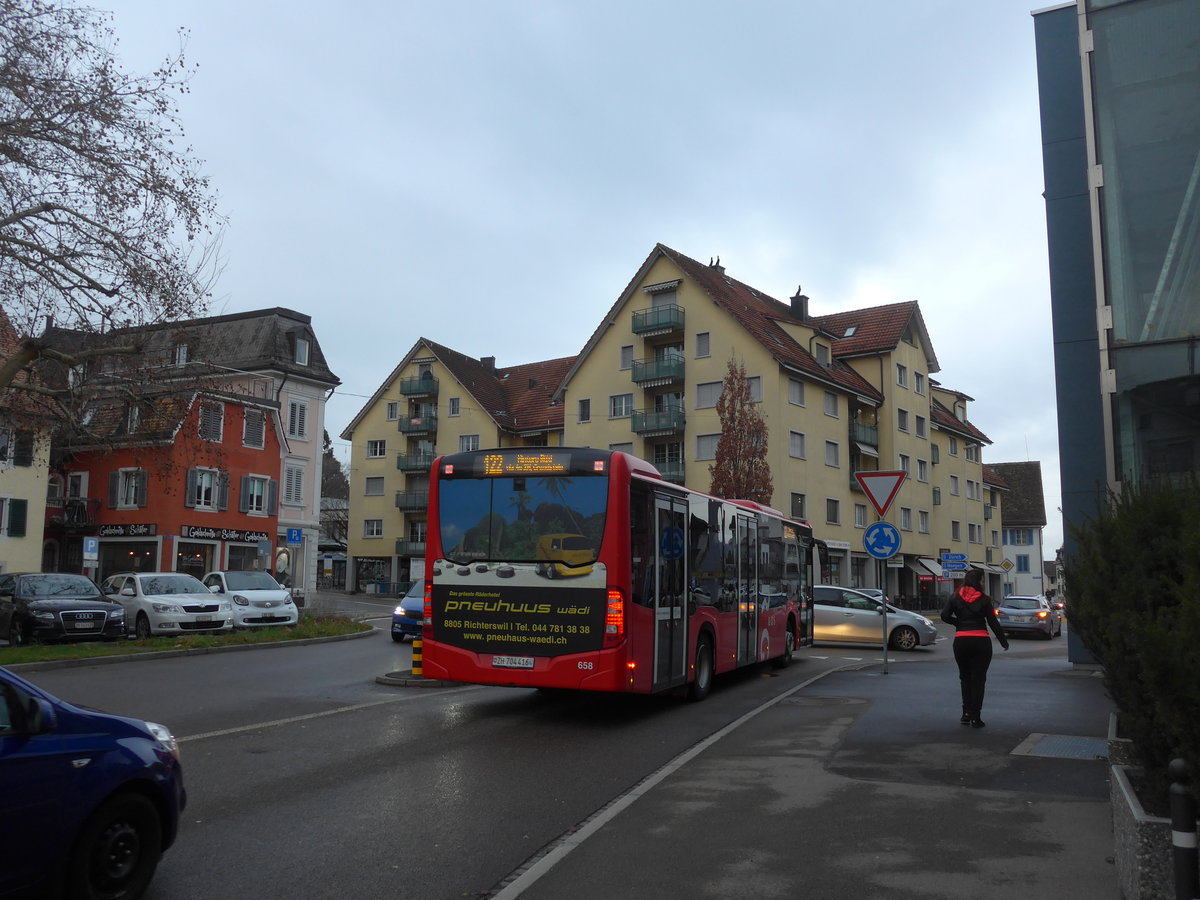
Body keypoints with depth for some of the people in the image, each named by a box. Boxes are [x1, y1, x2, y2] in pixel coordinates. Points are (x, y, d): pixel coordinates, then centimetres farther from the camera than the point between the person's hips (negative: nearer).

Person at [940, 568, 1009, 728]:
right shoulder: (984, 599, -2)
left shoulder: (955, 597, 4)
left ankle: (966, 713, 13)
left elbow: (944, 616, -5)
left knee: (965, 677, 17)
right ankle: (975, 717, 3)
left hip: (961, 641, 2)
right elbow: (993, 622, 0)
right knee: (978, 679, 5)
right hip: (981, 641, -2)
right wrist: (1004, 642, 9)